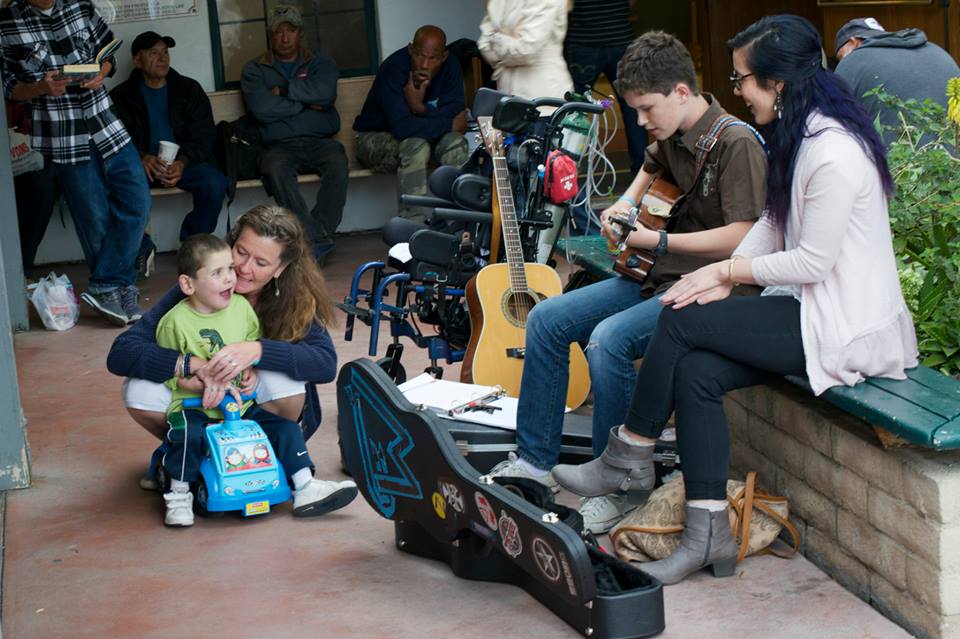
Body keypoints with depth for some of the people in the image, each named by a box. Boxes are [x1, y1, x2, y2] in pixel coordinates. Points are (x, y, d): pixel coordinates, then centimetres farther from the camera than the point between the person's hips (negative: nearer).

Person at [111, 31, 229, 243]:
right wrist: (142, 158, -23)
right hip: (139, 165, -1)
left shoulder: (189, 89, 11)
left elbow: (204, 138, 3)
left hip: (184, 162, 1)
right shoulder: (121, 96, 9)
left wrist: (182, 162, -18)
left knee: (215, 184, -30)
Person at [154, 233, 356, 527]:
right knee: (187, 435, -34)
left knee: (286, 429, -7)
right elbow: (173, 375, -9)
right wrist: (206, 384, -22)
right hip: (194, 409, -5)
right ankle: (179, 495, -12)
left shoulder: (241, 307, 3)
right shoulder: (176, 321, -12)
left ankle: (305, 490, 2)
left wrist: (251, 371, -3)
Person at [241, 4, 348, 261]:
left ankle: (313, 241, -32)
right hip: (280, 146, -1)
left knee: (337, 162, -34)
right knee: (276, 168, -36)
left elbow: (325, 92, -7)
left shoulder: (322, 63, 17)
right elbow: (261, 108, -6)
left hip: (319, 142, 1)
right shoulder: (254, 70, 14)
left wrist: (283, 90, -3)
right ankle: (317, 238, -38)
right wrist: (307, 103, -1)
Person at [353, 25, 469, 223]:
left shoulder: (451, 66, -11)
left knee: (455, 142, -24)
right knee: (417, 146, -34)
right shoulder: (394, 68, -28)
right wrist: (450, 124, -28)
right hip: (377, 138, -5)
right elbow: (402, 127, -37)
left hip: (421, 134, 5)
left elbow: (456, 113, -18)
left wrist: (421, 108, -32)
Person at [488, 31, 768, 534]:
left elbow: (741, 237, -24)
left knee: (608, 340, -31)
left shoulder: (736, 144, -17)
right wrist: (627, 202, 15)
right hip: (659, 276, 10)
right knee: (547, 319, 1)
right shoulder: (672, 136, 9)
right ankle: (534, 461, 9)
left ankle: (621, 486, -16)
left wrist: (656, 242, -20)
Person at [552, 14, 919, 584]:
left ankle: (629, 460, 4)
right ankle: (709, 535, -9)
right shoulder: (798, 135, 10)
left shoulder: (834, 154, -22)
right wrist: (724, 277, -3)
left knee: (681, 323, -14)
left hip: (845, 326, -9)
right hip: (811, 308, 9)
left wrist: (724, 271, -12)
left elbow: (813, 262, -21)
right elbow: (774, 224, 13)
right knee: (695, 373, -10)